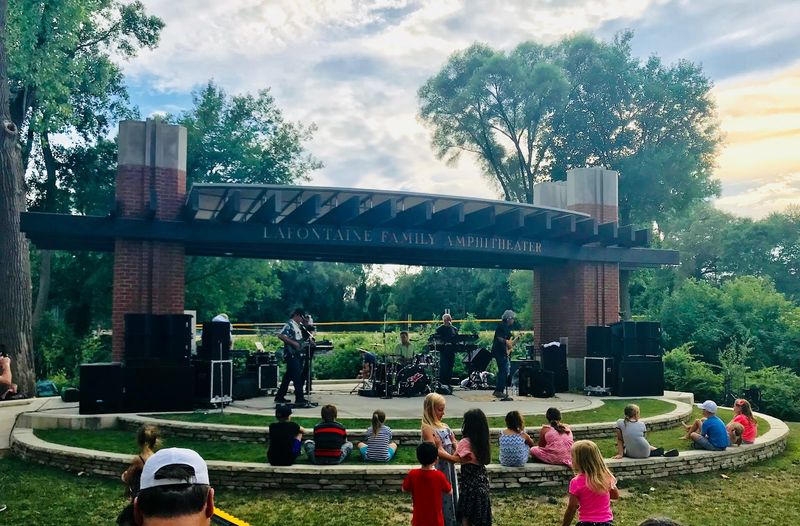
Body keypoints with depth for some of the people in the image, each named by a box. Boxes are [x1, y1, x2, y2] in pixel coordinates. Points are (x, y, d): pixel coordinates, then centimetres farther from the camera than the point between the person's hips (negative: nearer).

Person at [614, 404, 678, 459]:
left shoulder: (620, 423, -6)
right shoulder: (641, 424, -1)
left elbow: (619, 439, -7)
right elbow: (643, 437, 10)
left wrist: (620, 454, -4)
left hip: (631, 454, -2)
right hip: (645, 454, 2)